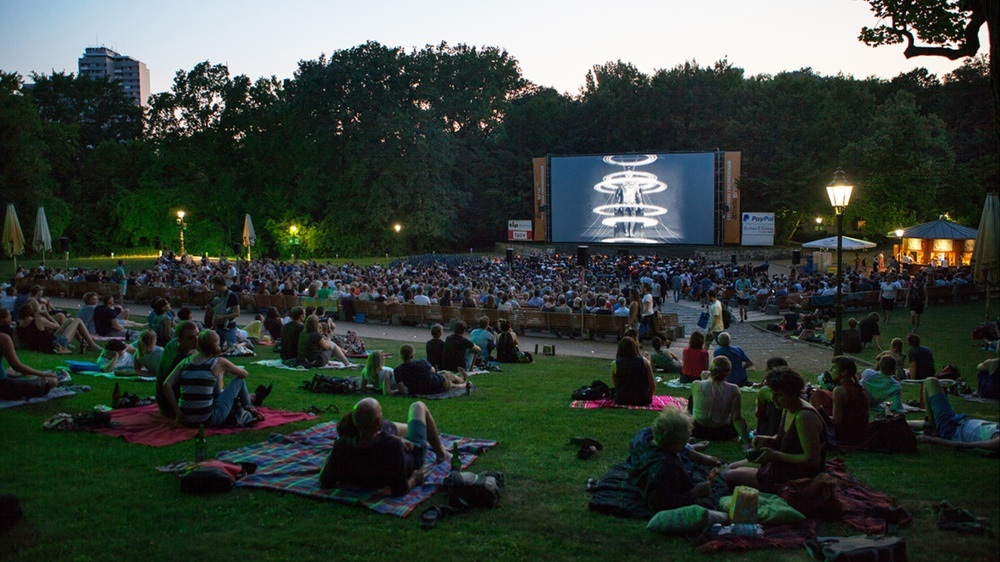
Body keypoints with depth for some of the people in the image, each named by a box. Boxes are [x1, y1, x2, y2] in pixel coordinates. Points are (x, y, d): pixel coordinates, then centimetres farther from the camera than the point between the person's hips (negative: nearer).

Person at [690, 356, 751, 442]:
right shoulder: (733, 390, -21)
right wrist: (747, 442, -18)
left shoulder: (696, 385, -20)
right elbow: (737, 419, -22)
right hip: (721, 435, 0)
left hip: (696, 432, 0)